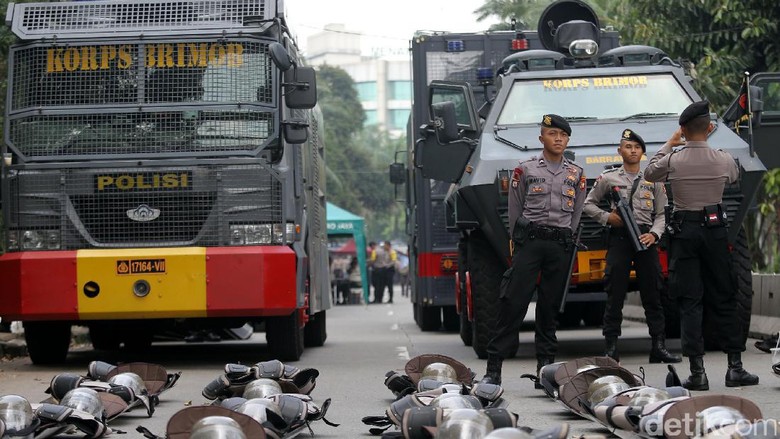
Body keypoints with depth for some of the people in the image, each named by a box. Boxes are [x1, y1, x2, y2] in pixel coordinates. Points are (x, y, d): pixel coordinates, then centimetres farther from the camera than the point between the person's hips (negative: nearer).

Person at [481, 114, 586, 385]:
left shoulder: (576, 175, 12)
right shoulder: (525, 170, 5)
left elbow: (576, 215, 15)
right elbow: (515, 211, 8)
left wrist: (567, 244, 9)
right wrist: (518, 243, 5)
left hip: (560, 245, 3)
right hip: (530, 240, -3)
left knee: (550, 307, 5)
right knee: (512, 303, -9)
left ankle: (546, 365, 9)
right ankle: (493, 368, -11)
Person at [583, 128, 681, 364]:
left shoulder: (653, 180, 12)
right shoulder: (608, 178, 8)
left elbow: (661, 214, 11)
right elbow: (589, 204, 14)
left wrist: (653, 234, -7)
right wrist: (607, 217, -3)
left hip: (646, 237, 1)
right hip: (619, 237, -1)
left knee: (652, 295, 1)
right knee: (615, 295, -3)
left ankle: (658, 346, 3)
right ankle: (611, 347, 0)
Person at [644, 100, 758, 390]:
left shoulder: (673, 161, -10)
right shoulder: (723, 161, -5)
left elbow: (650, 173, 12)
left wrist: (669, 145, 20)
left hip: (684, 232, -1)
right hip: (715, 230, 1)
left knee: (689, 302, 1)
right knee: (723, 300, 9)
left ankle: (697, 371, -5)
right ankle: (735, 367, 9)